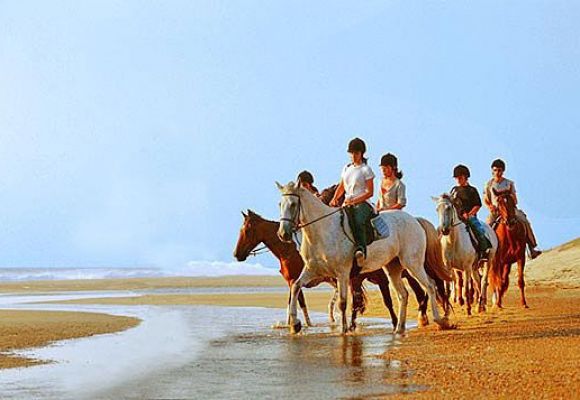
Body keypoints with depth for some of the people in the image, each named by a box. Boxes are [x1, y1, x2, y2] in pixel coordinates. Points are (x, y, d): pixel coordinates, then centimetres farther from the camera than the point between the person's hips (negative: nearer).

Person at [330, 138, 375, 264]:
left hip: (362, 203, -7)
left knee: (358, 221, -38)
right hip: (348, 204, 7)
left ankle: (360, 249, -55)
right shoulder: (347, 168, 21)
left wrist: (354, 200, -15)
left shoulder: (366, 170, 2)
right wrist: (335, 199, 7)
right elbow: (341, 187, 27)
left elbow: (370, 192, -4)